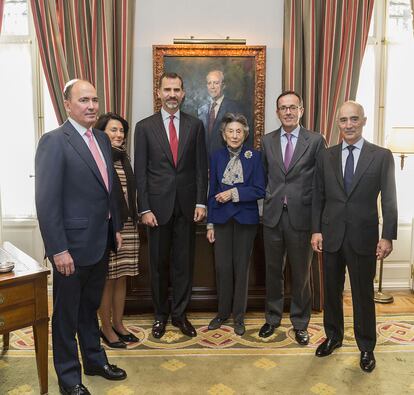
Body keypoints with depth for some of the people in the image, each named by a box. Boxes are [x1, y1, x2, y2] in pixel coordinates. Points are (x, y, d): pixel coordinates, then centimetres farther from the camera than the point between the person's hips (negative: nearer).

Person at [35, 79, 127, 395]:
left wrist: (115, 227, 13)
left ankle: (95, 360, 41)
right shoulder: (54, 142, -15)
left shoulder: (102, 139, 8)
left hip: (100, 242, 7)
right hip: (72, 245, -7)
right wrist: (59, 250, -20)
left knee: (90, 307, 23)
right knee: (67, 313, 11)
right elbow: (46, 201, -19)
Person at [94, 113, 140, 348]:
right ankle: (106, 329, 18)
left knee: (122, 277, 12)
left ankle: (118, 324, 26)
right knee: (107, 279, 3)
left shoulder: (124, 157, 13)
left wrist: (135, 219, 14)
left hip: (128, 225, 6)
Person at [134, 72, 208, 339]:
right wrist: (144, 208, -7)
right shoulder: (145, 126, 1)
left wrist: (201, 202, -3)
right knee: (159, 263, 9)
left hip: (187, 205, 1)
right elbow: (140, 171, -1)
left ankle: (180, 314, 24)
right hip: (158, 205, -1)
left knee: (184, 262, 8)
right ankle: (160, 315, 25)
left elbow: (201, 167, 4)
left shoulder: (195, 125, 5)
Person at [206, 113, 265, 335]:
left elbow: (260, 191, -6)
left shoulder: (254, 157, -2)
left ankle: (239, 315, 20)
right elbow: (212, 192, 6)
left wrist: (235, 193, -17)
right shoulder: (216, 157, 5)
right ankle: (223, 312, 22)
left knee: (241, 267, 6)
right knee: (222, 267, 4)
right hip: (222, 218, 2)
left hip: (246, 219, -2)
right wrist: (210, 223, 5)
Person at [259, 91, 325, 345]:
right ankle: (273, 317, 32)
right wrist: (270, 198, 6)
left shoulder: (315, 141, -2)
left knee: (301, 273, 9)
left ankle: (300, 323, 27)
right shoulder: (267, 141, 6)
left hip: (302, 216, -2)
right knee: (273, 270, 13)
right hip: (273, 215, 3)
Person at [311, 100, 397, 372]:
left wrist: (388, 236, -8)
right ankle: (333, 336, 34)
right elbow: (318, 197, 6)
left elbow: (389, 200, -4)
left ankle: (366, 347, 27)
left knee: (364, 294, 8)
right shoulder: (326, 157, 5)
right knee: (332, 291, 14)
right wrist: (316, 230, 1)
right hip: (331, 235, 3)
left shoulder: (382, 156, -3)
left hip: (363, 237, -2)